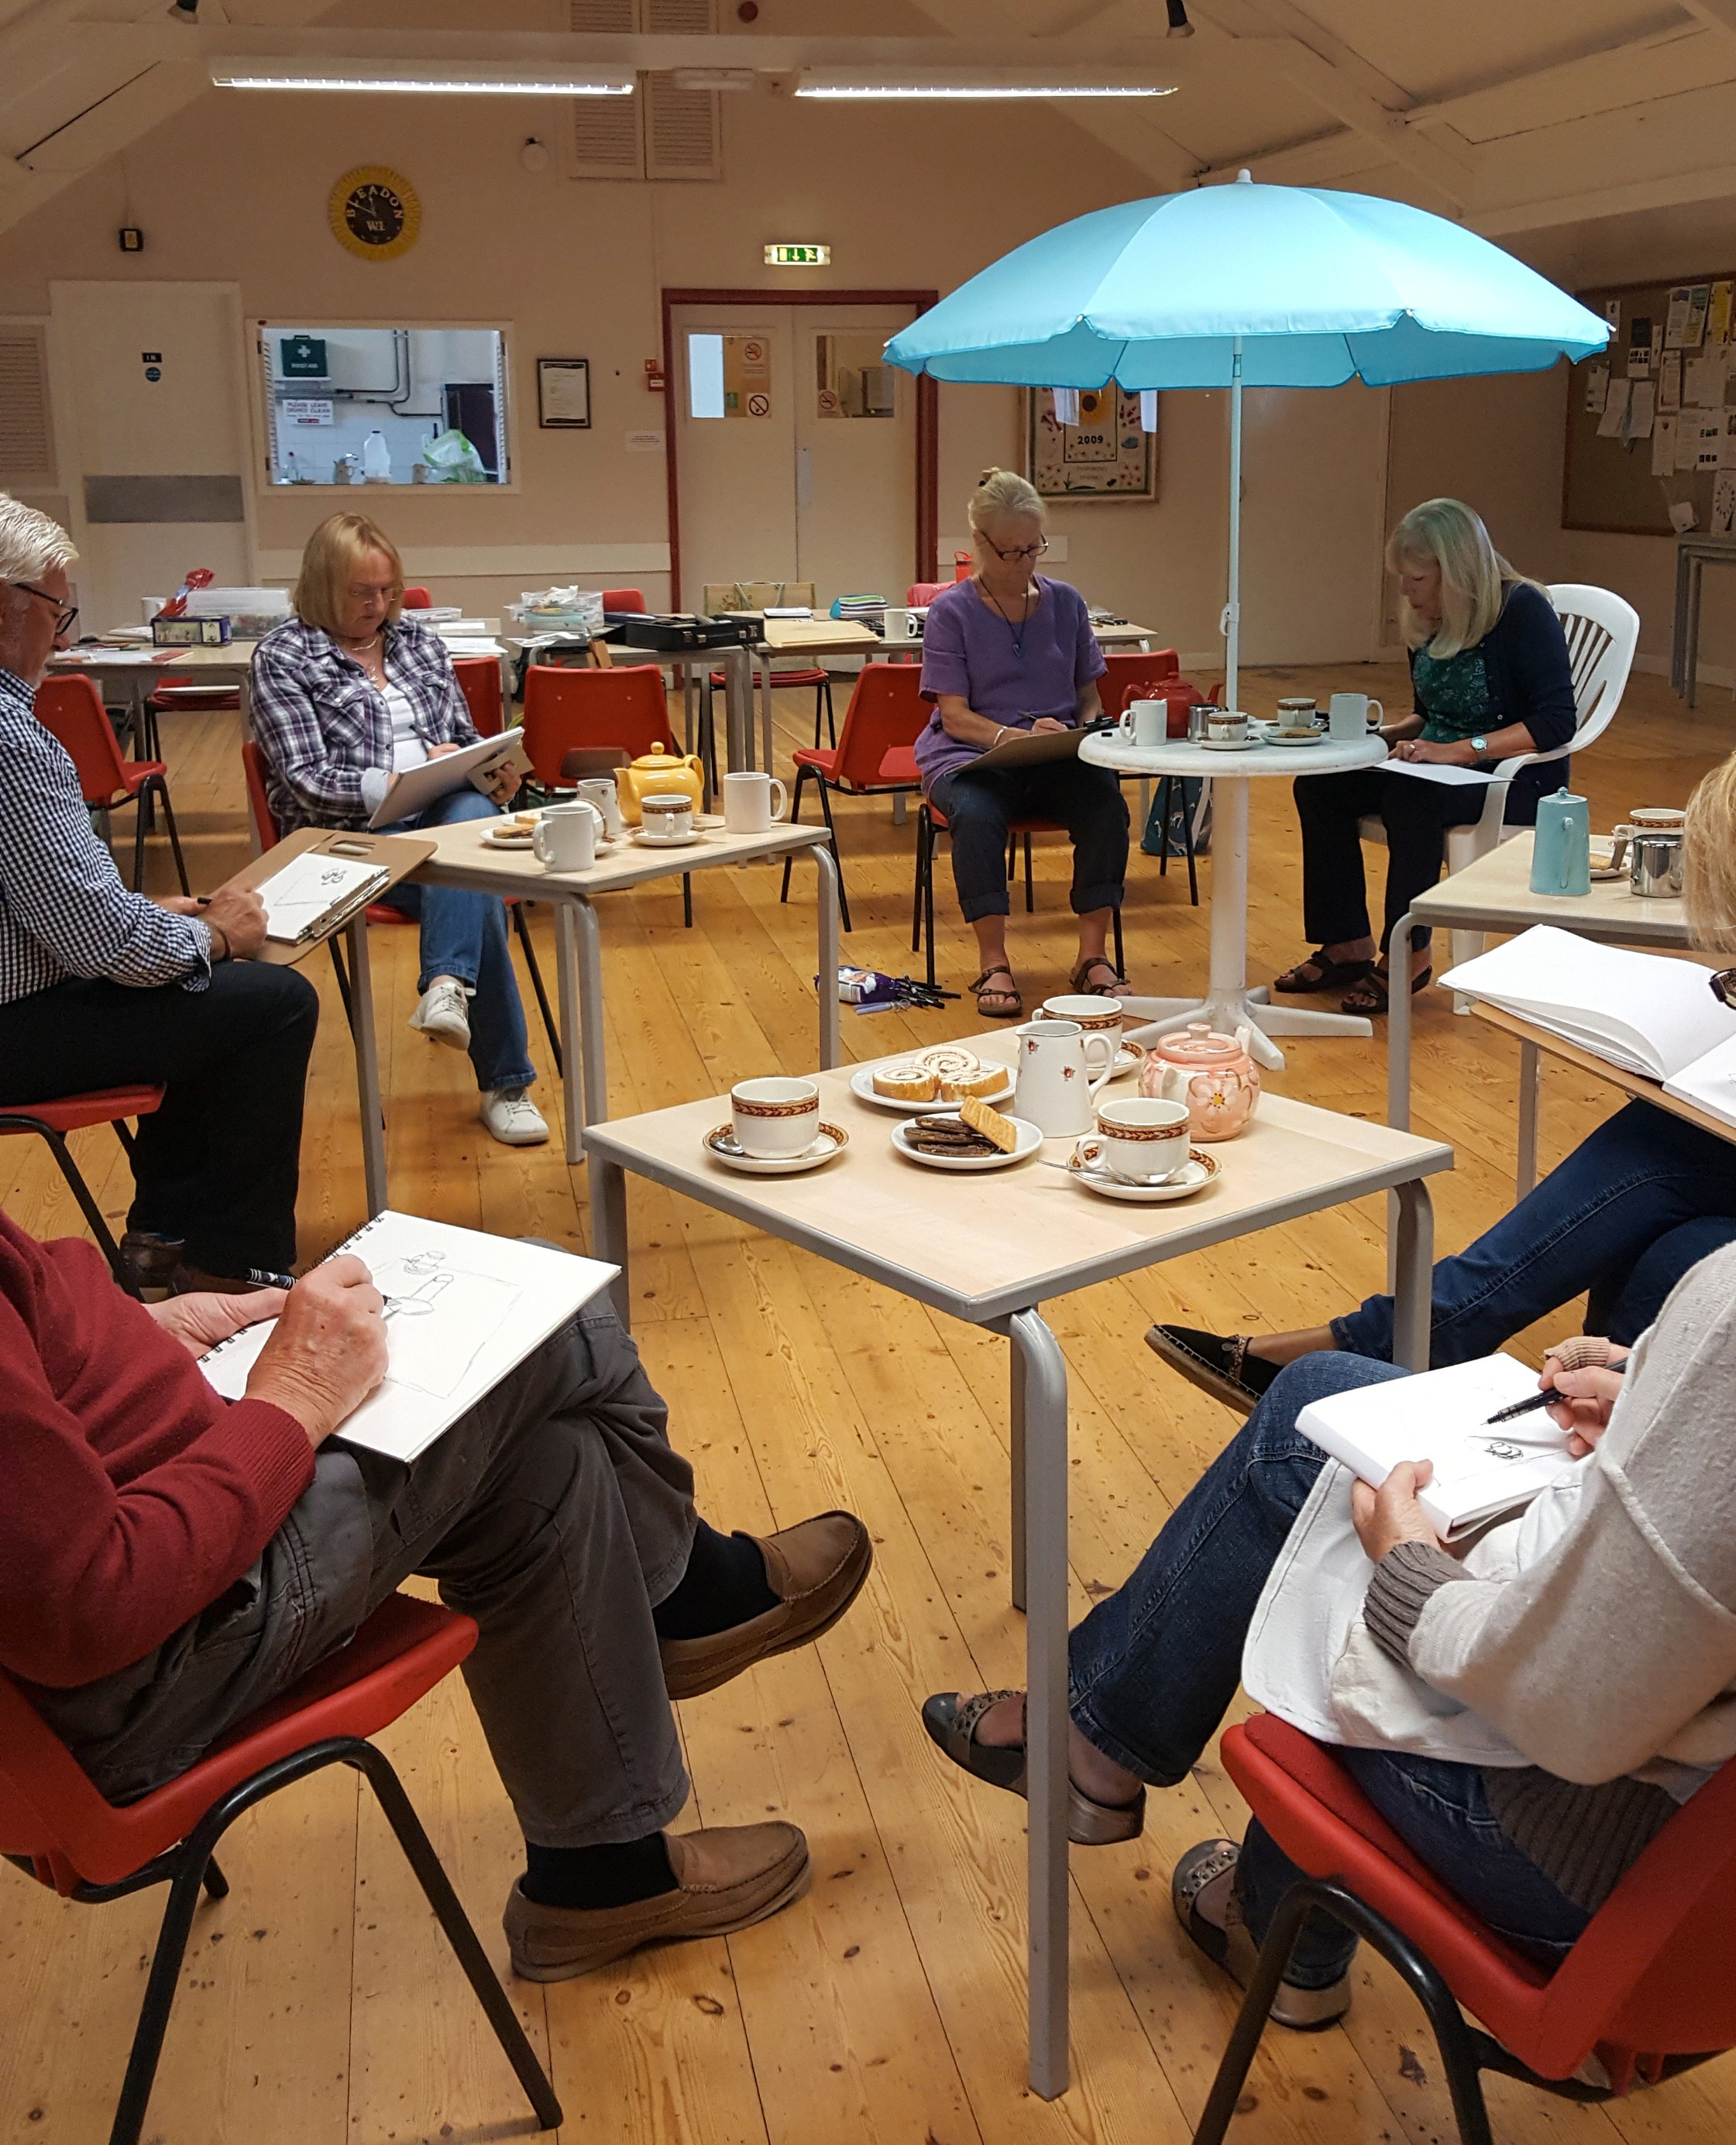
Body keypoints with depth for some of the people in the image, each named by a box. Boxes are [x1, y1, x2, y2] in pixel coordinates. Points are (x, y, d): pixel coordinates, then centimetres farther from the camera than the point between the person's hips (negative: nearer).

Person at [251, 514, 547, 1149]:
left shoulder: (419, 640, 18)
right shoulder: (282, 657, 2)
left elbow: (465, 737, 24)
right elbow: (308, 782, -6)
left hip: (444, 812, 4)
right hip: (351, 834, -4)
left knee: (470, 813, -35)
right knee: (471, 882, -33)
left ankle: (447, 985, -52)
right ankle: (505, 1083, -32)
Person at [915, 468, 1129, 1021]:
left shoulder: (1065, 602, 11)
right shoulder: (951, 611, 0)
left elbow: (1089, 696, 17)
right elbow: (954, 716, -7)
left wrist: (1087, 729, -7)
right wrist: (1016, 736, -24)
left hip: (1059, 756, 3)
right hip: (969, 755, -3)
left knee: (1106, 803, -29)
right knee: (977, 815, -37)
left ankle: (1093, 957, -21)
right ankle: (993, 964, -27)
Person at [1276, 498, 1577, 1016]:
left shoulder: (1521, 610, -15)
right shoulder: (1429, 623, 7)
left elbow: (1555, 721, -22)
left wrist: (1458, 751, -29)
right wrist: (1391, 734, -1)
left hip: (1516, 779, -8)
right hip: (1435, 769, 8)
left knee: (1409, 796, -36)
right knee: (1319, 785, -13)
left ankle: (1407, 956, -21)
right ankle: (1347, 947, -10)